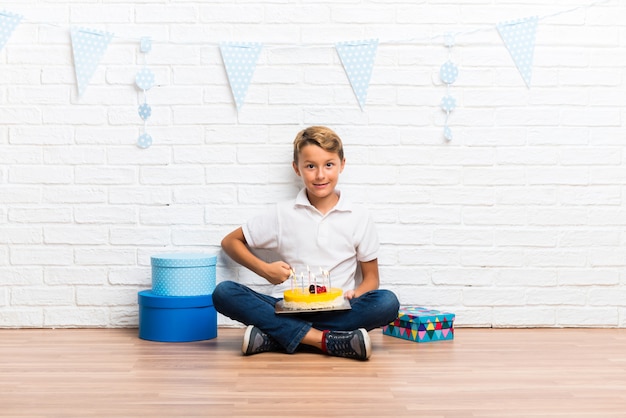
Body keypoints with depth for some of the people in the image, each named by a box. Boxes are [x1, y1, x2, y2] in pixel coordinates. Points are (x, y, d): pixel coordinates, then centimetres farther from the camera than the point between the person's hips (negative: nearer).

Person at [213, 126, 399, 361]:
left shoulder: (358, 218, 8)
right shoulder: (282, 215, 8)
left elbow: (371, 277, 11)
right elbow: (230, 242, 16)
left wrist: (355, 295, -12)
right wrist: (265, 270, 0)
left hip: (336, 311, 0)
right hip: (287, 309, 0)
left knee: (387, 303, -30)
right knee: (224, 293, -24)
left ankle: (273, 337, -28)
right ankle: (323, 339, -31)